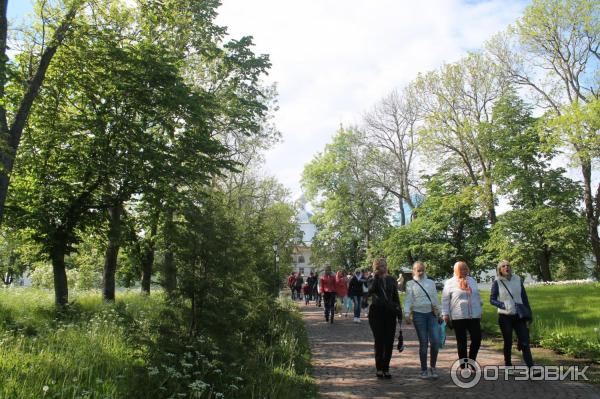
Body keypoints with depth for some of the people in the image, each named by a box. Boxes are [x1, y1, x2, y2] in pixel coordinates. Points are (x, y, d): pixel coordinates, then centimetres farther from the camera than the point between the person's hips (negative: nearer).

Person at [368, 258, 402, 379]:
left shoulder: (391, 280, 9)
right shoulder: (373, 280, 1)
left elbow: (396, 297, 13)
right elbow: (370, 292, -20)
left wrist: (399, 314, 9)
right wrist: (376, 277, -19)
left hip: (390, 313, 3)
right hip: (376, 313, -3)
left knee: (389, 342, 2)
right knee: (379, 341, -1)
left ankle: (386, 368, 13)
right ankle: (379, 368, 10)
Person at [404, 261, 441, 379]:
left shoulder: (431, 283, 15)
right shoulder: (411, 284, 5)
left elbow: (435, 299, 19)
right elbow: (408, 300, -1)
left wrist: (439, 314, 18)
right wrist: (407, 314, -13)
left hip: (432, 314, 3)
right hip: (419, 314, -3)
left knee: (435, 341, -6)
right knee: (423, 343, 1)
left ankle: (433, 367, 12)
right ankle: (424, 370, 13)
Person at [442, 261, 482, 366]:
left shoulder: (472, 281, 13)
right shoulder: (450, 283, -2)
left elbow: (477, 296, 20)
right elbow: (445, 300, -3)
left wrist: (480, 312, 19)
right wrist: (445, 314, -8)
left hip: (474, 316, 4)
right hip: (458, 317, -4)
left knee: (477, 339, 2)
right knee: (461, 341, 5)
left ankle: (471, 361, 22)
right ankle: (463, 365, 17)